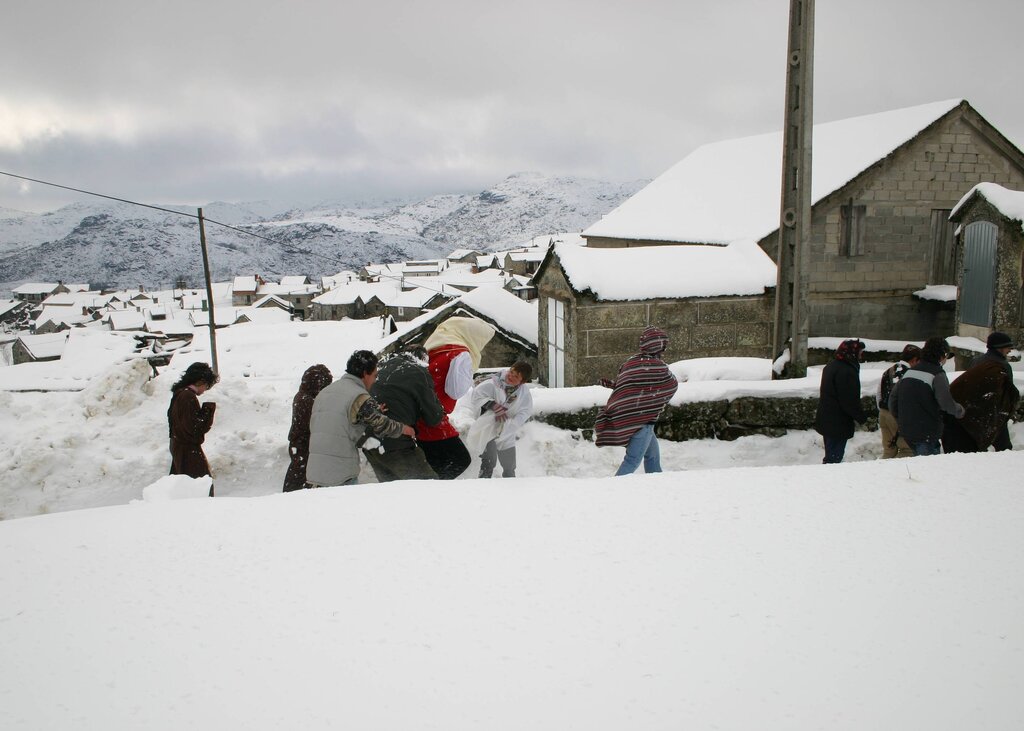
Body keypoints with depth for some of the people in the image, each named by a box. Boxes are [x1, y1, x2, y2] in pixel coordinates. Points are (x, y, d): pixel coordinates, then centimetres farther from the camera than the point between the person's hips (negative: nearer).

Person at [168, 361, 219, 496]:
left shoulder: (179, 393, 10)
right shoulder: (189, 397, -20)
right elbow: (197, 429, -22)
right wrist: (209, 409, -13)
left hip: (178, 447, 10)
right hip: (189, 451, -10)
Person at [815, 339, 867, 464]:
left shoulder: (831, 365, 11)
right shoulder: (846, 371, -22)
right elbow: (850, 401, -22)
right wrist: (862, 418, -9)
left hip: (825, 420, 10)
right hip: (838, 424, -10)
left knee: (830, 455, 19)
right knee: (834, 458, -3)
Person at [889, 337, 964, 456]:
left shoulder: (909, 371, 10)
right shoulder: (938, 374, -11)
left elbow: (892, 398, 13)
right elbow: (947, 403, -22)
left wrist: (900, 421, 22)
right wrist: (960, 411, -2)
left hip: (906, 430, 7)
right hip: (927, 433, -7)